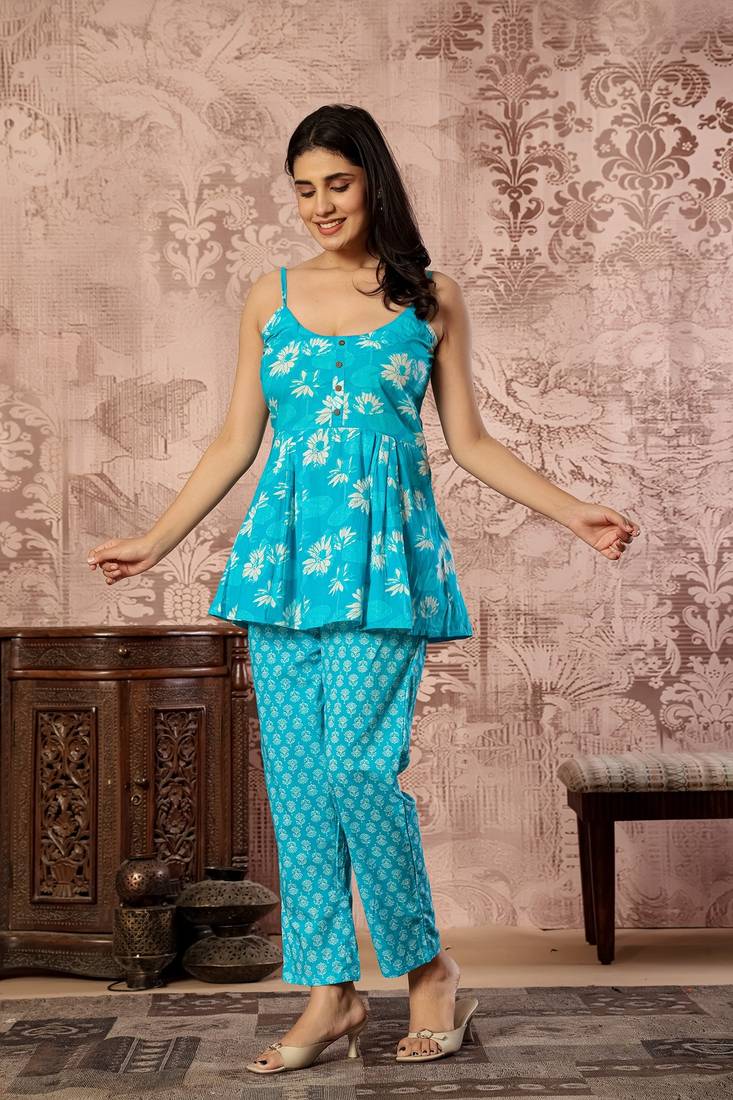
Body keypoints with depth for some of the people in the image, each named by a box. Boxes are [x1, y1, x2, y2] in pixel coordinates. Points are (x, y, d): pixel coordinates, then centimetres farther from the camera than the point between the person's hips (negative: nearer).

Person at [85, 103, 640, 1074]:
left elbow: (470, 442, 8)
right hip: (286, 549, 3)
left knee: (356, 766, -12)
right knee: (296, 776, 2)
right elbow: (236, 441, 13)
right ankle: (331, 994, 13)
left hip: (384, 552, -3)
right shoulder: (271, 296, 11)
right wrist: (155, 543, 10)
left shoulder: (432, 299, 6)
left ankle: (426, 967, 9)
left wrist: (573, 512, 0)